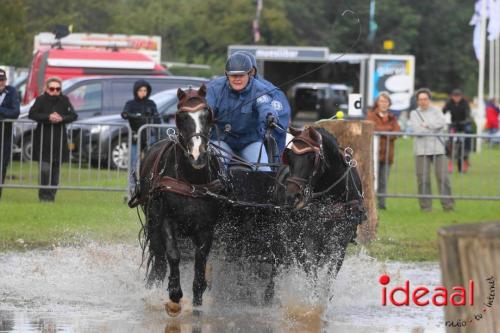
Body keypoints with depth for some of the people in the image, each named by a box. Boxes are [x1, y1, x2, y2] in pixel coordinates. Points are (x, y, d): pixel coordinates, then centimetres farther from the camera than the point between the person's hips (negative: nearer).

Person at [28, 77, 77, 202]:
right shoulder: (41, 100, -1)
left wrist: (61, 118, -19)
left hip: (59, 140, 3)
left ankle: (51, 195, 15)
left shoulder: (64, 100, 6)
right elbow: (32, 114, -10)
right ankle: (44, 195, -1)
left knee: (55, 169, 6)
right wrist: (48, 117, -21)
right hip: (43, 139, -3)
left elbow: (73, 115, 0)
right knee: (45, 169, -12)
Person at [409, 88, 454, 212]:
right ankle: (425, 205, 3)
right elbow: (417, 130, -6)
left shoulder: (436, 111, 13)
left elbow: (442, 122, -7)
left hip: (437, 149, 1)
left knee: (443, 176, -5)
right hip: (421, 149, -1)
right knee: (423, 179, -3)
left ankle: (447, 204, -2)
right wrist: (434, 129, -3)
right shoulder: (414, 114, 9)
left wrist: (427, 125, -8)